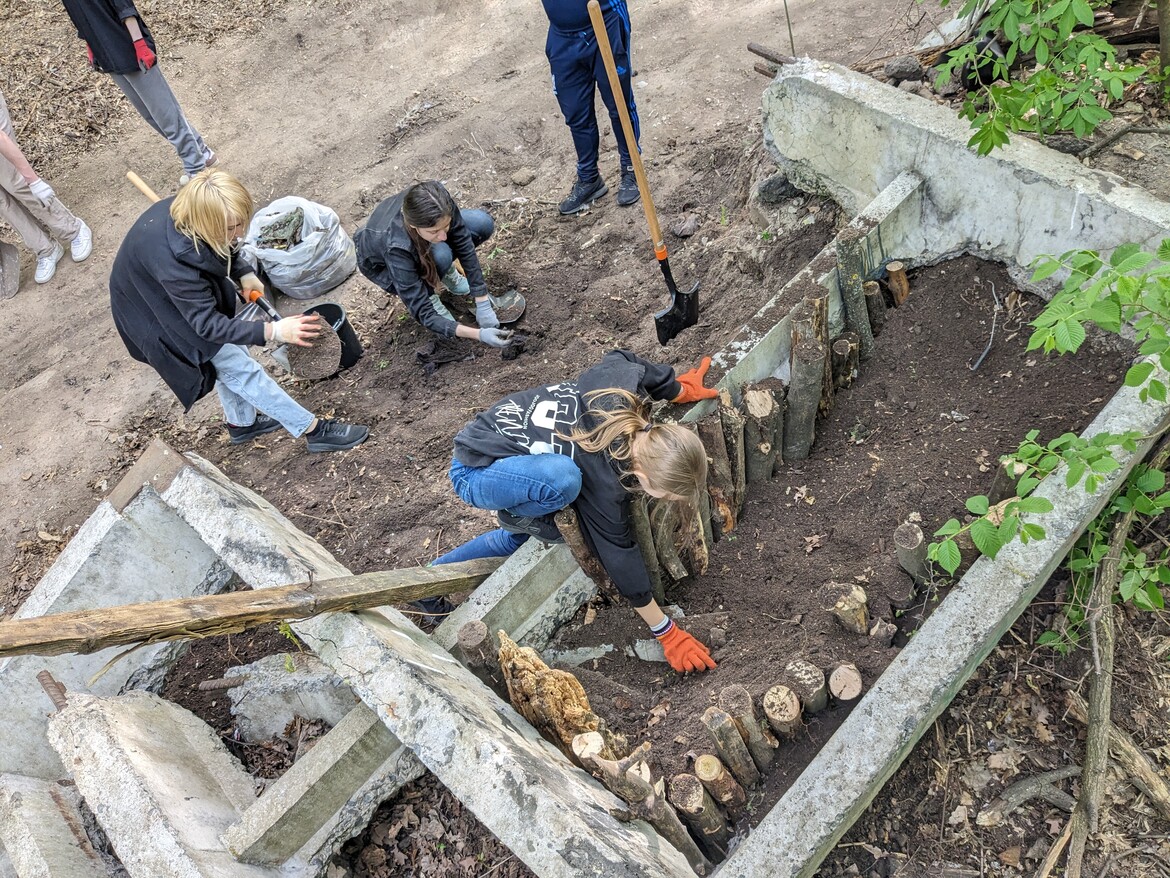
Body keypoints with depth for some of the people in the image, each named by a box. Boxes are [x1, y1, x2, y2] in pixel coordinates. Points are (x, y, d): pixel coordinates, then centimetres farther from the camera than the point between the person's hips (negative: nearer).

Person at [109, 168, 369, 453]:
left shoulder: (187, 210, -21)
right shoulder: (174, 259, -42)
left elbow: (220, 247, 3)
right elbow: (208, 324, -34)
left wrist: (244, 274, -14)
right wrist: (273, 331, -39)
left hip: (185, 294, 8)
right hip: (155, 313, -7)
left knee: (227, 356, 19)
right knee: (239, 367, -3)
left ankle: (242, 423, 42)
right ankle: (313, 430, 5)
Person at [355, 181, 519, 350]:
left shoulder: (439, 203, -36)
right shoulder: (396, 247, -43)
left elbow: (465, 246, -23)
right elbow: (423, 313, -39)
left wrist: (483, 303, -28)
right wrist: (479, 334, -48)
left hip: (421, 244, 5)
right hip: (383, 265, -4)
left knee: (483, 223, -19)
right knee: (440, 255, -37)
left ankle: (449, 276, 1)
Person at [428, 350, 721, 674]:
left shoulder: (625, 382, -19)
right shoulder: (604, 483, -30)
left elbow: (621, 359, 5)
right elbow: (620, 556, -19)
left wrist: (678, 389, 17)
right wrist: (667, 633, -10)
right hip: (473, 474, -8)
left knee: (518, 541, 25)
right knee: (563, 478, -37)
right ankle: (520, 517, -4)